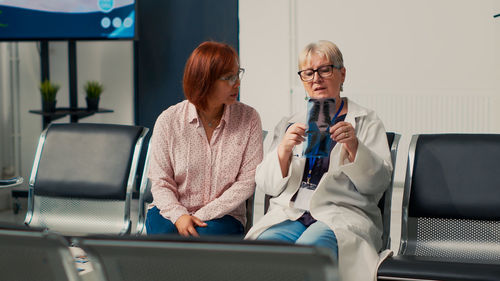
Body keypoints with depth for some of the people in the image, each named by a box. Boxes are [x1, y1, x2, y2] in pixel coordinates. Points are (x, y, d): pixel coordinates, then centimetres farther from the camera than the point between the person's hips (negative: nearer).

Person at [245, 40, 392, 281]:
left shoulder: (367, 123, 14)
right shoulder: (288, 125, 22)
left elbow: (379, 182, 1)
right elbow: (266, 184, 11)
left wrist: (353, 146, -17)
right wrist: (284, 149, -9)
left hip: (342, 215, -2)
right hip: (289, 213, 3)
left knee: (308, 247, -36)